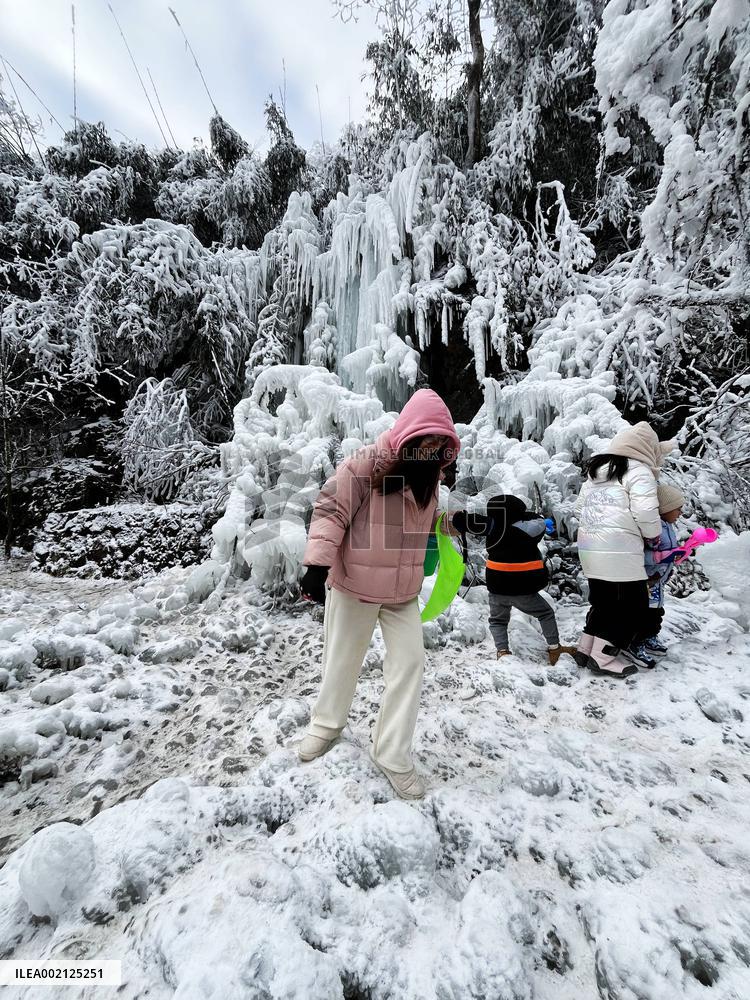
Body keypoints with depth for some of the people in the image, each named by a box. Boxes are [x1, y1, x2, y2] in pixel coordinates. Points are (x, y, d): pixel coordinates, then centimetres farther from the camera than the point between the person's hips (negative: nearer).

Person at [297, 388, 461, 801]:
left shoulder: (430, 474, 3)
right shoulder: (364, 465, -20)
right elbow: (330, 509, -20)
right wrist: (318, 563, -26)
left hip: (403, 591, 5)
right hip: (353, 584, -5)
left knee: (409, 662, 4)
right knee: (343, 658, 13)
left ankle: (392, 754, 23)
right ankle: (327, 724, 43)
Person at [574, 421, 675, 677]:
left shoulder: (595, 471, 19)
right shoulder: (638, 471, -5)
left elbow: (578, 509, 20)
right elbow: (645, 512, -16)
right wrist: (654, 534, 1)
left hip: (588, 549, 8)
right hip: (619, 552, -8)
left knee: (602, 601, 20)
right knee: (633, 605, 5)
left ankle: (585, 650, 24)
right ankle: (603, 659, 8)